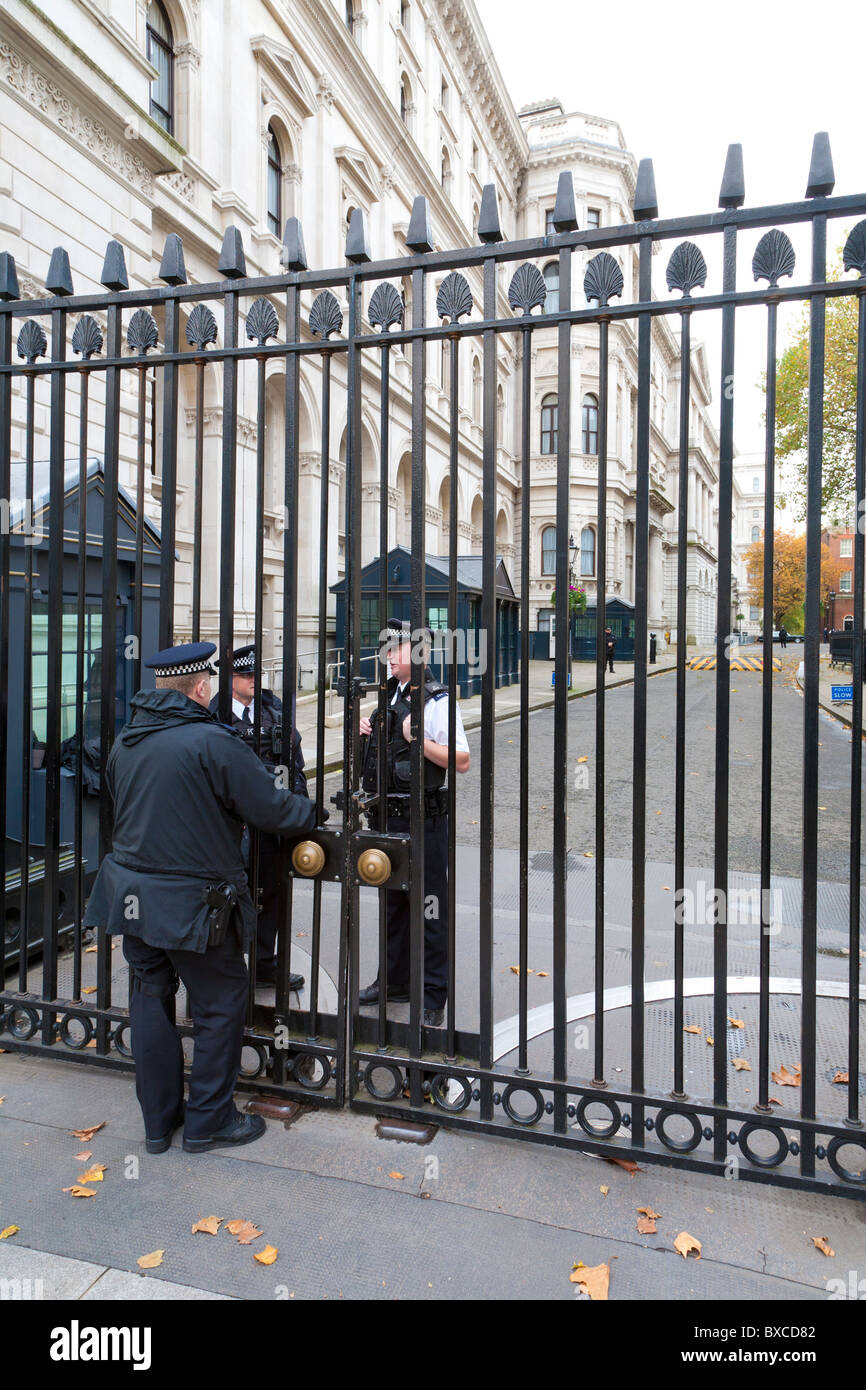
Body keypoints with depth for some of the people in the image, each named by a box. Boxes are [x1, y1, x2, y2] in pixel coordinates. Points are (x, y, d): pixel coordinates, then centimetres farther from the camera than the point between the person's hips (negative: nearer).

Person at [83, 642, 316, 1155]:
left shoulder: (125, 742, 4)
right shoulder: (214, 742, -19)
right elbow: (272, 809, -15)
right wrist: (315, 810, 3)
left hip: (133, 895, 8)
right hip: (193, 902, -7)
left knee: (152, 998, 18)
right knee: (221, 1003, 10)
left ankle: (159, 1121, 31)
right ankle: (208, 1121, 21)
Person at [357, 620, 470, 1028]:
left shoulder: (437, 700, -13)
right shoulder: (391, 694, 12)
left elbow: (461, 761, -17)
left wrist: (420, 740, -27)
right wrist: (367, 731, 6)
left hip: (424, 818, -8)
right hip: (389, 814, 9)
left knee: (429, 906, 0)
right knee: (393, 899, 19)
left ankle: (433, 998, 12)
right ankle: (395, 981, 34)